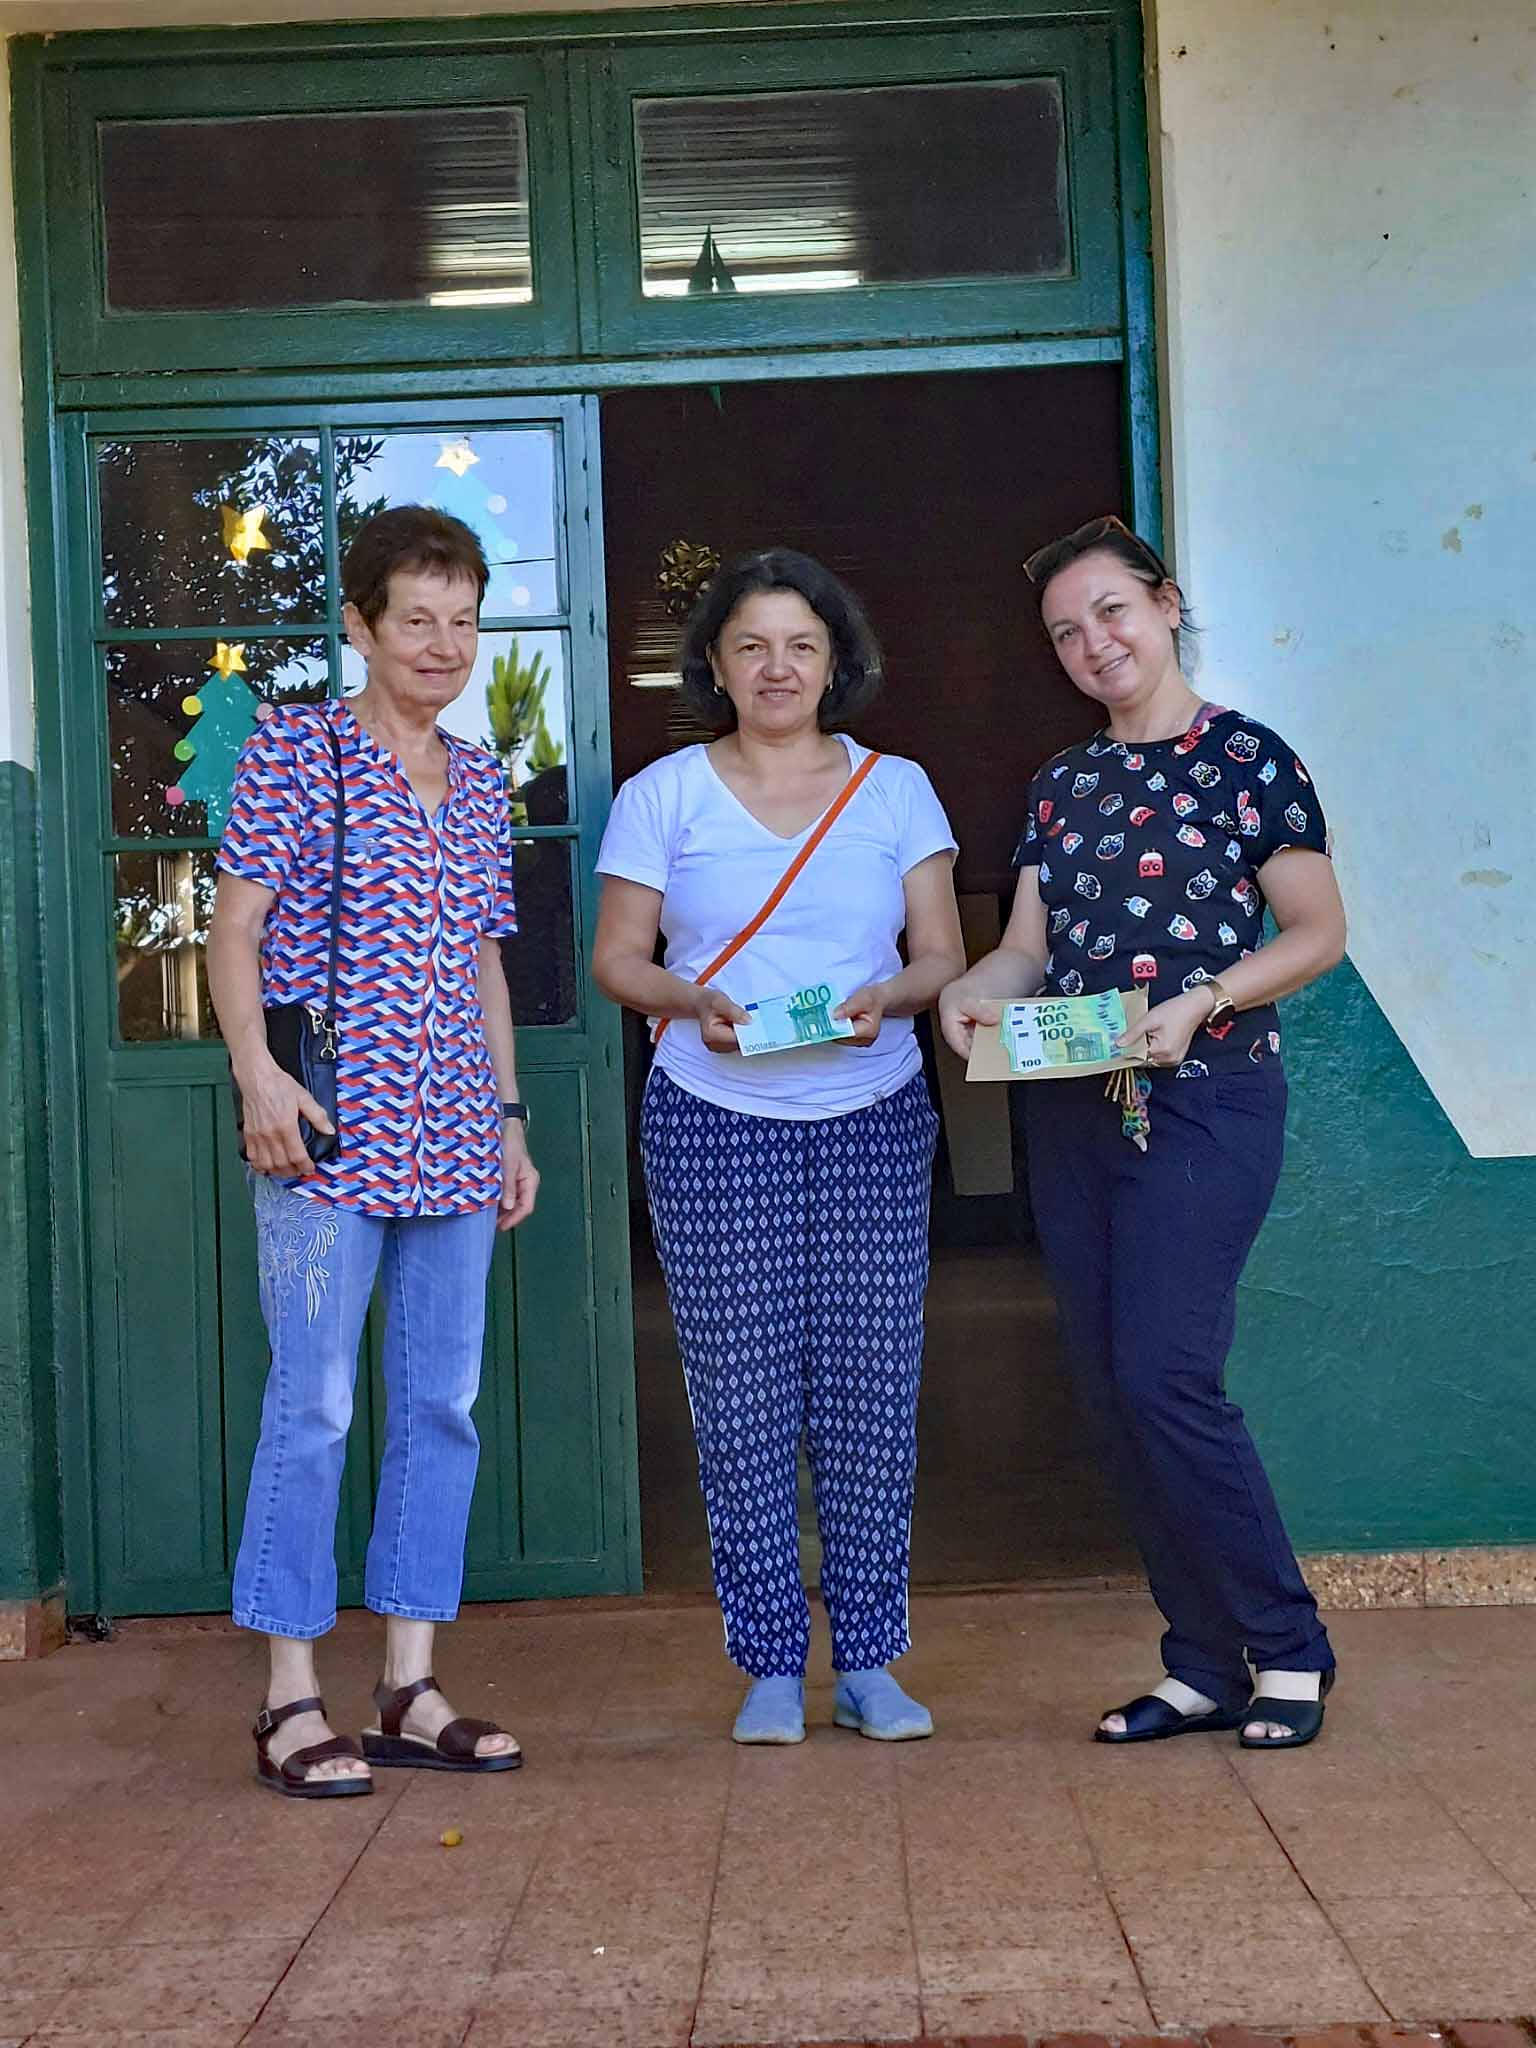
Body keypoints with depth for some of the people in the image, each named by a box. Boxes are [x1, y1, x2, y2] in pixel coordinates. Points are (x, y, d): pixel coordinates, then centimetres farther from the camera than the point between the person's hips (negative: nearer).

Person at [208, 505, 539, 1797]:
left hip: (451, 1141, 6)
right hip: (330, 1131, -6)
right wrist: (257, 1071, -17)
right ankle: (293, 1696, 6)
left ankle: (411, 1685, 17)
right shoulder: (296, 748, 0)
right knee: (315, 1405, -5)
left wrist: (511, 1120, 17)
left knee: (443, 1406, 7)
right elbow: (236, 929, -4)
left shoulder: (480, 781, 16)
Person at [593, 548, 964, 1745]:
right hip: (714, 1126, -1)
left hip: (873, 1119, 1)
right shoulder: (663, 795, 7)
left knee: (871, 1395, 1)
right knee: (743, 1400, 0)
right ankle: (770, 1667, 12)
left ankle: (869, 1662, 13)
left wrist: (885, 998, -13)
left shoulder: (897, 790, 11)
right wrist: (695, 1004, -14)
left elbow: (943, 956, 8)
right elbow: (617, 958, 6)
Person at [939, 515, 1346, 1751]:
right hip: (1071, 1112, 6)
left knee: (1163, 1378, -15)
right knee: (1111, 1393, 5)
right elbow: (1029, 947, 12)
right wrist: (973, 990, -10)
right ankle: (1205, 1667, 17)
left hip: (1205, 1101, -6)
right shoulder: (1061, 785, 15)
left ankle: (1288, 1648, 4)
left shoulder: (1246, 757, -2)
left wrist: (1200, 1002, -17)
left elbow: (1318, 931, -2)